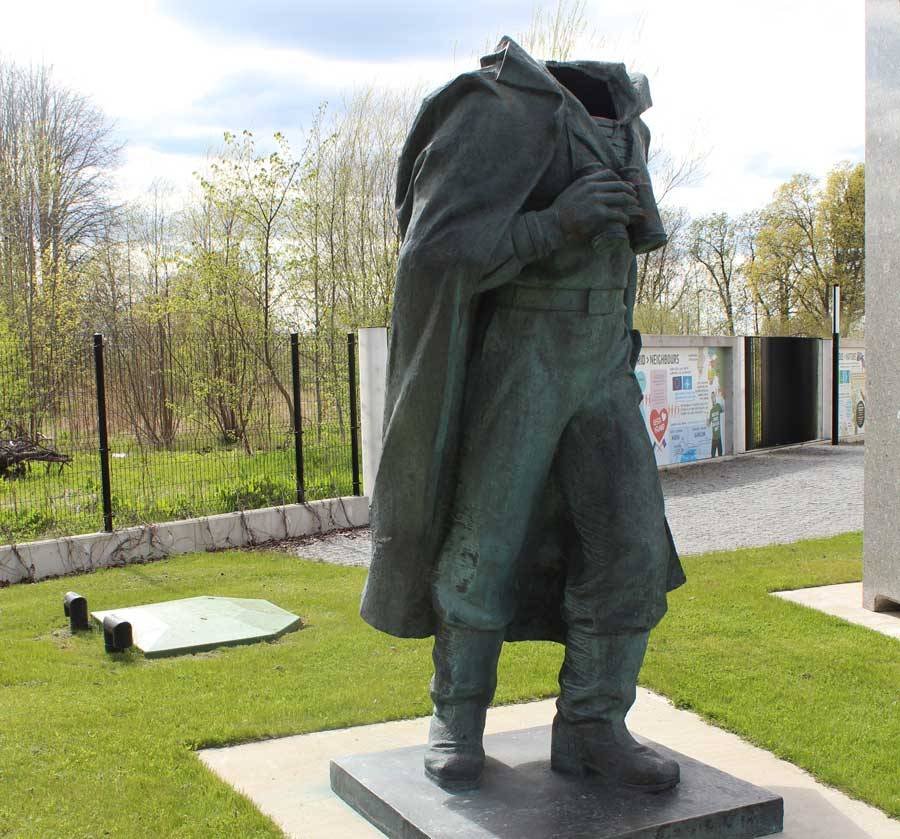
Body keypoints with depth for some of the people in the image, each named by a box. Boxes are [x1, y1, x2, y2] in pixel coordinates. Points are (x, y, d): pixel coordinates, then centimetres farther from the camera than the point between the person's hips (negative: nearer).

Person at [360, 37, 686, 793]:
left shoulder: (622, 118, 13)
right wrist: (555, 224, -26)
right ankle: (458, 720, 18)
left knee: (630, 551, -2)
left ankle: (590, 731, 9)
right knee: (485, 549, 0)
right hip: (513, 362, -6)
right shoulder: (496, 106, -11)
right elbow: (433, 252, -19)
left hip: (598, 365, 6)